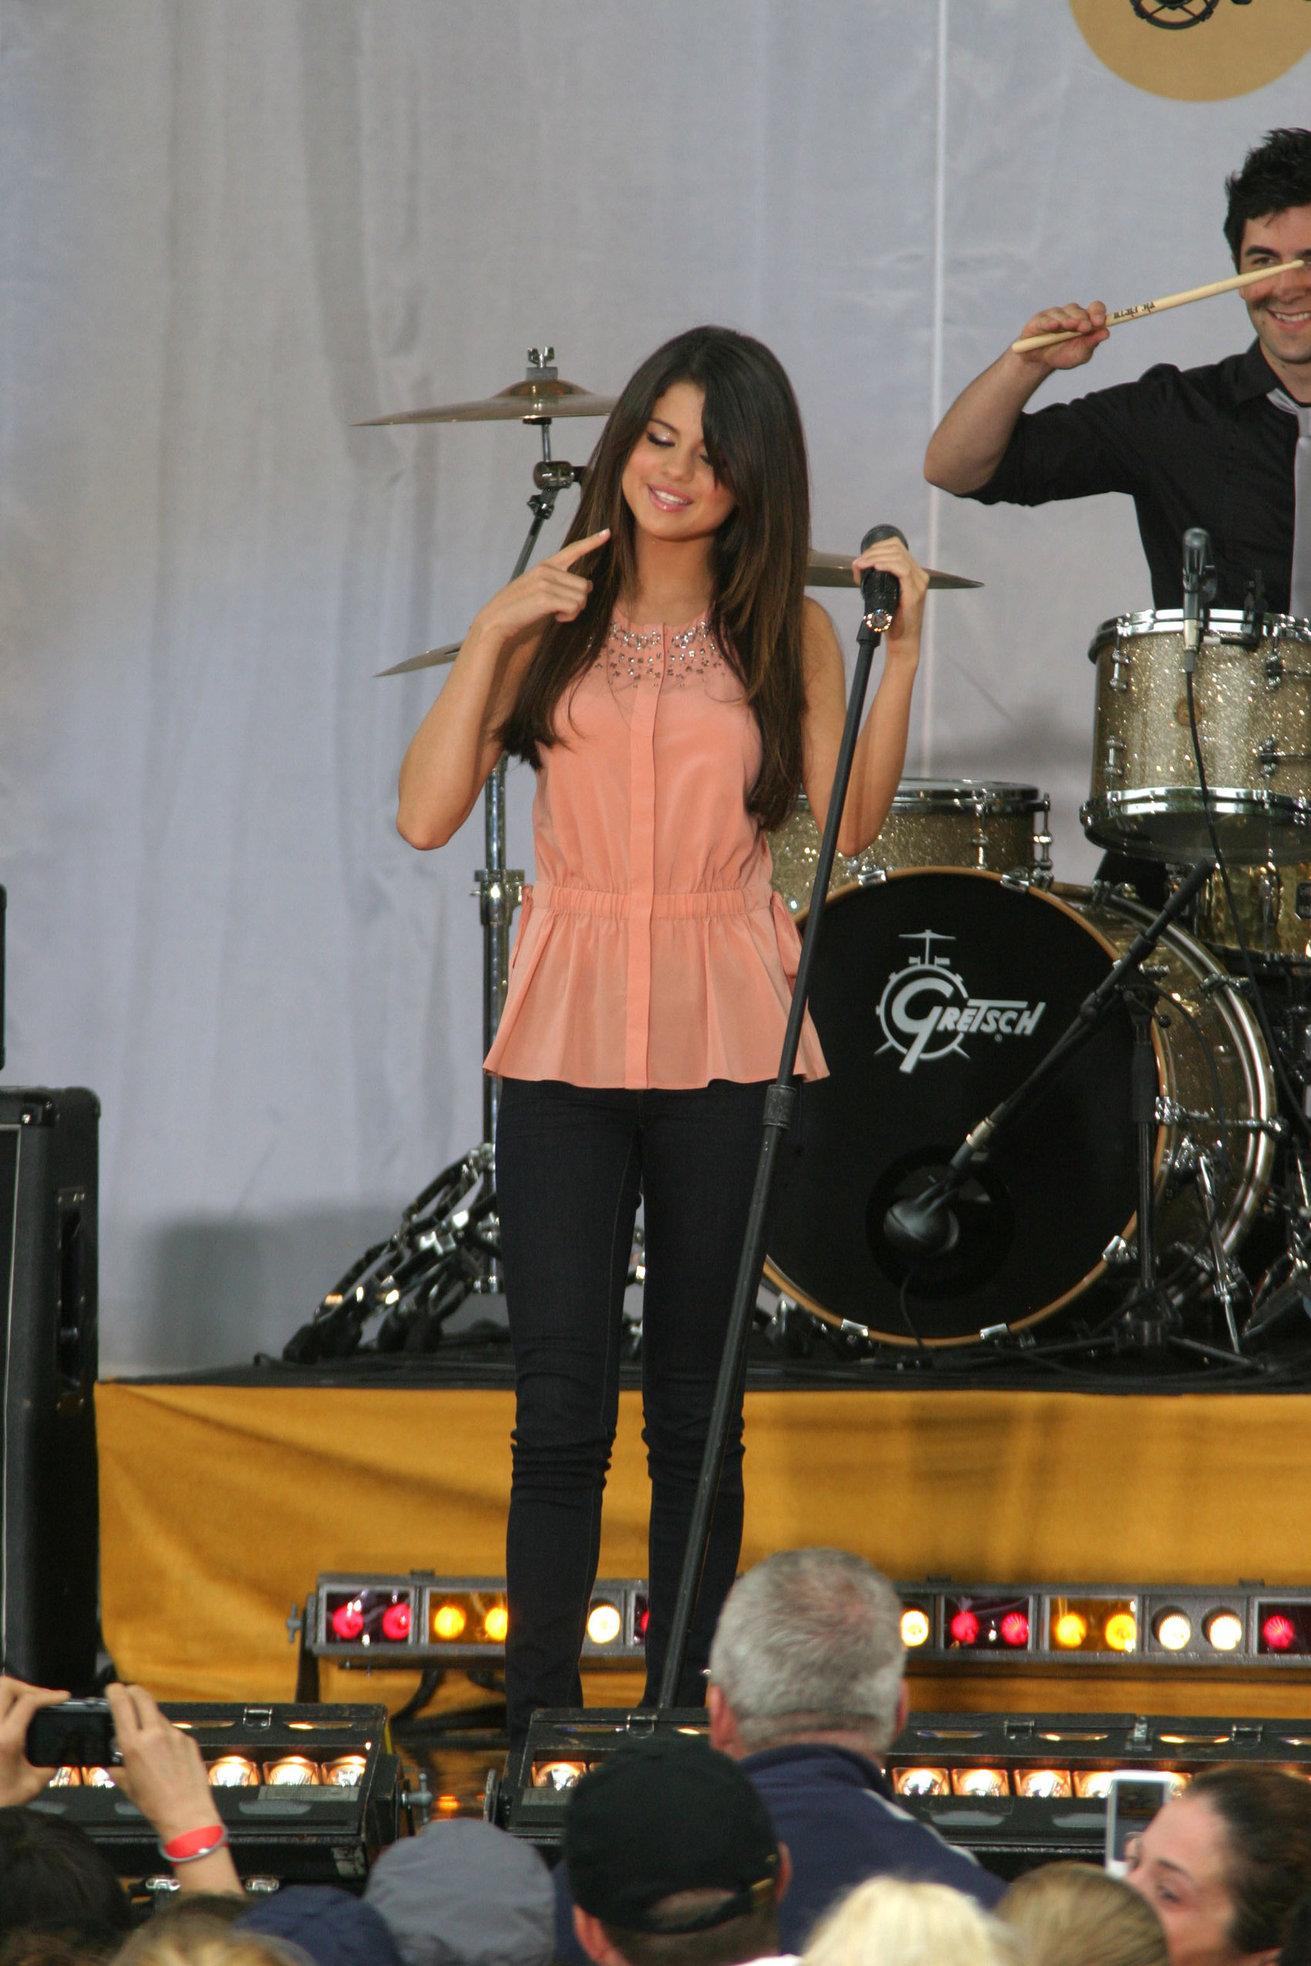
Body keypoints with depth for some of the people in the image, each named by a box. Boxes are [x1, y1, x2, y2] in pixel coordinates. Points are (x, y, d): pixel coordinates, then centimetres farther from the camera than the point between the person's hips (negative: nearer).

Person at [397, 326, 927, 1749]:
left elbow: (851, 823, -3)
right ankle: (539, 1727, 1)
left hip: (723, 1043, 0)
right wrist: (492, 637, -8)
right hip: (566, 1039, 0)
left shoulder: (782, 631, 5)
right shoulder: (552, 617, 4)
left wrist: (901, 645, -10)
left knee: (696, 1406, 6)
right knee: (560, 1407, -5)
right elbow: (427, 815, -3)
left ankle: (685, 1725, 12)